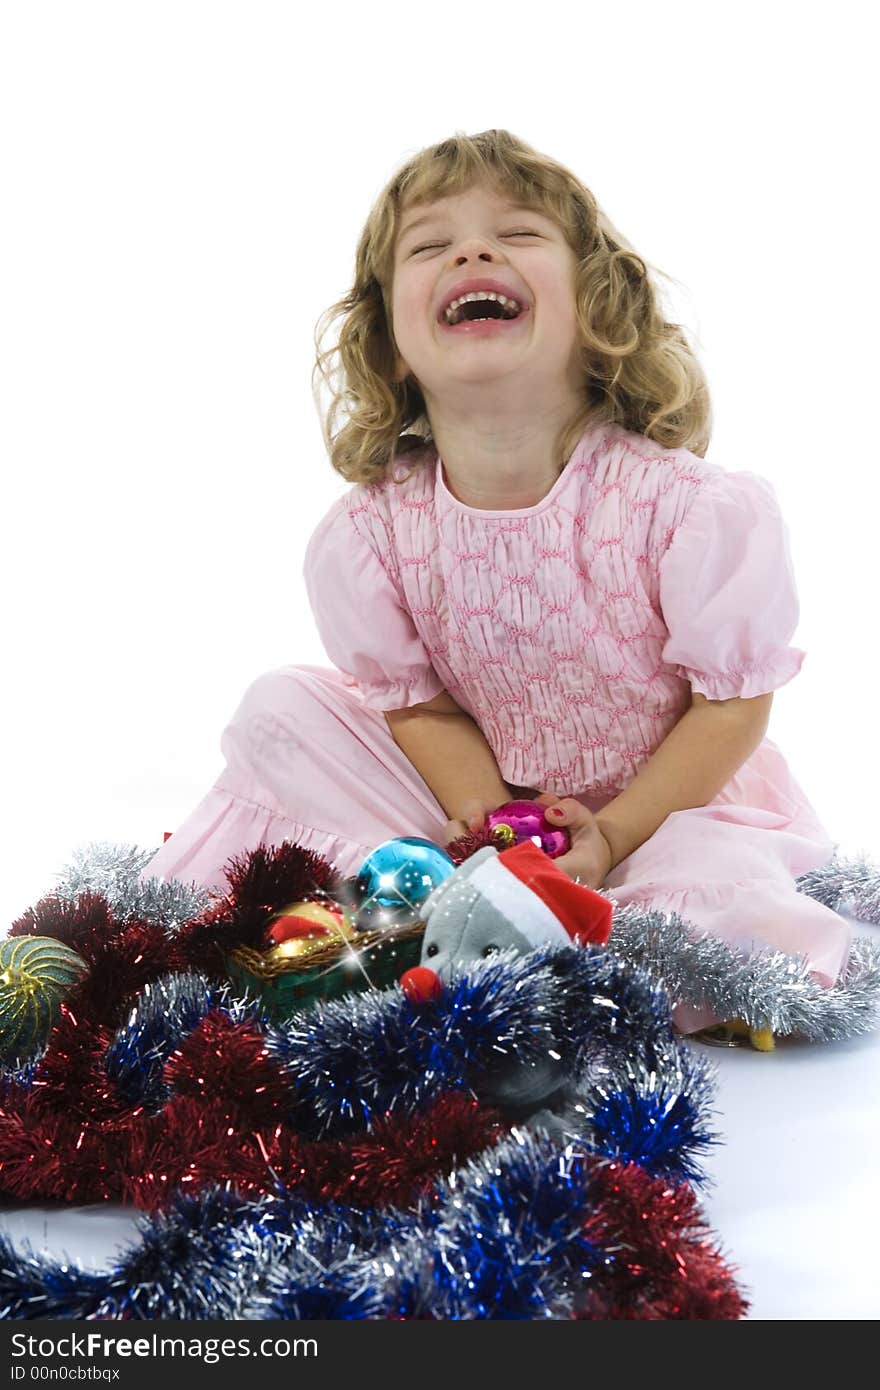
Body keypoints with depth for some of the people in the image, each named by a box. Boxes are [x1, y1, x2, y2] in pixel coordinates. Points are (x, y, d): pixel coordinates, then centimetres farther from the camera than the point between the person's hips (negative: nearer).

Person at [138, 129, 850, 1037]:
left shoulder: (696, 508, -24)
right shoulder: (363, 534, -15)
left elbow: (732, 703, -14)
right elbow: (419, 703, -5)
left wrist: (611, 838, -20)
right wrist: (492, 830, -21)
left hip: (670, 797, -1)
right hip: (484, 801, 2)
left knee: (734, 907, -32)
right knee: (277, 711, -9)